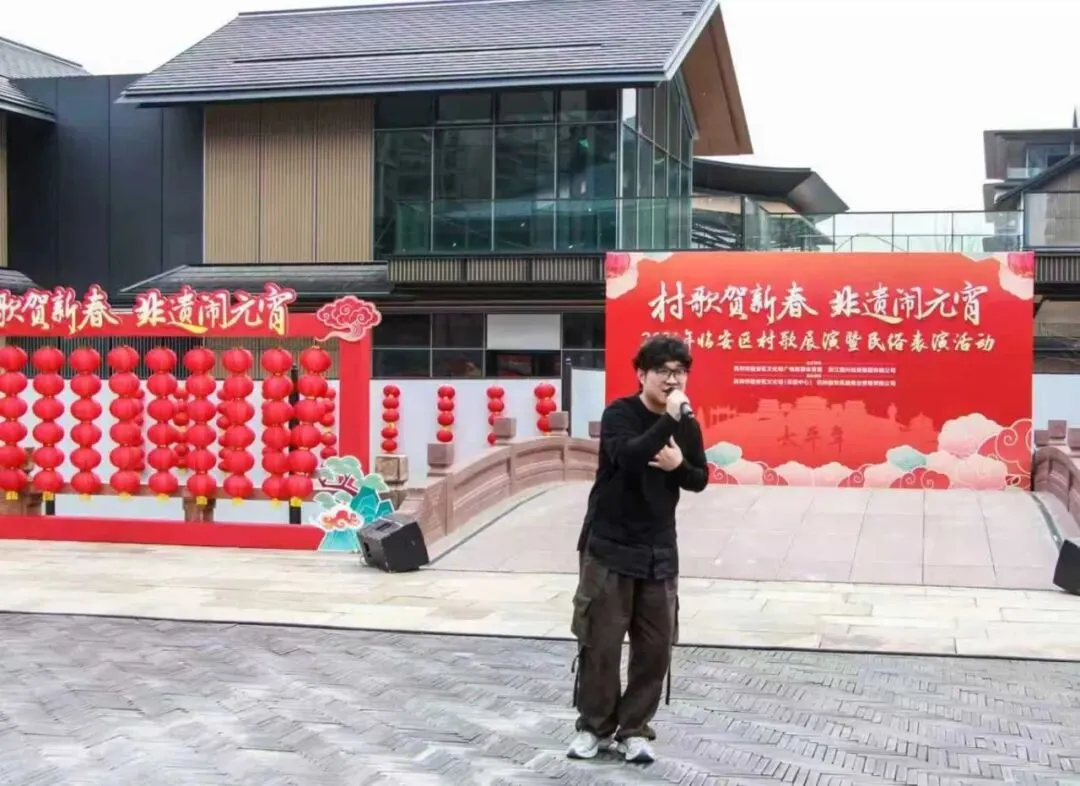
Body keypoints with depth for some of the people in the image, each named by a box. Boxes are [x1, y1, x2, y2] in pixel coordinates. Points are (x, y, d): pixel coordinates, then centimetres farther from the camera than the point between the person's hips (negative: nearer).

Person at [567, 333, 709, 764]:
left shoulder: (687, 424, 5)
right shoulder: (619, 414, -10)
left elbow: (700, 480, 10)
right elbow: (627, 457, -28)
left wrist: (679, 465, -11)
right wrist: (669, 419, -33)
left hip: (659, 551, 5)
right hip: (609, 546, -4)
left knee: (655, 647, 4)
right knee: (600, 643, 1)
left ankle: (633, 729, 18)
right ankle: (594, 726, 18)